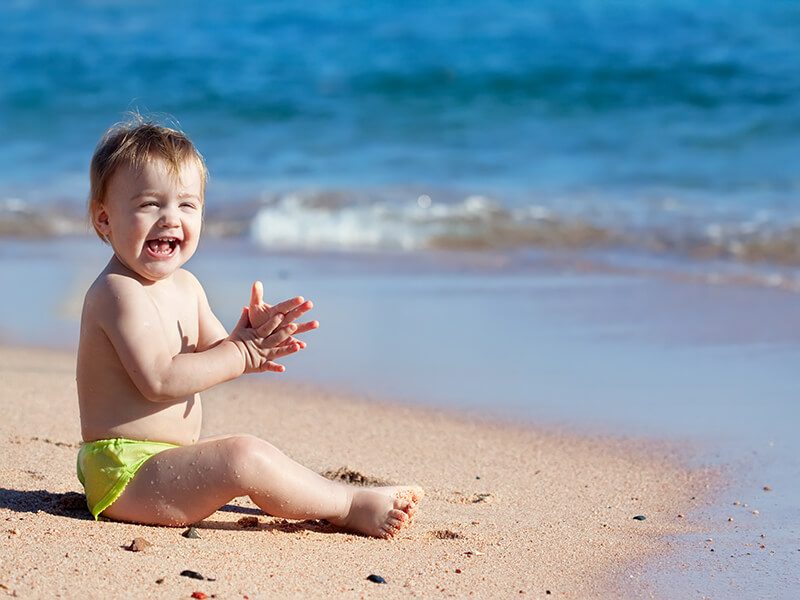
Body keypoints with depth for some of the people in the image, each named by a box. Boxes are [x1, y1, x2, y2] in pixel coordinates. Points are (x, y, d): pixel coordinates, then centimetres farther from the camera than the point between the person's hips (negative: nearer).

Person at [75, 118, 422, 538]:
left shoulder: (184, 286, 13)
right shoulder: (120, 292, -18)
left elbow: (215, 355, 11)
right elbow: (160, 380, -26)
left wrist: (253, 337, -11)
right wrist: (242, 353, -20)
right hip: (124, 472, -11)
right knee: (246, 456, -23)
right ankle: (351, 506, -12)